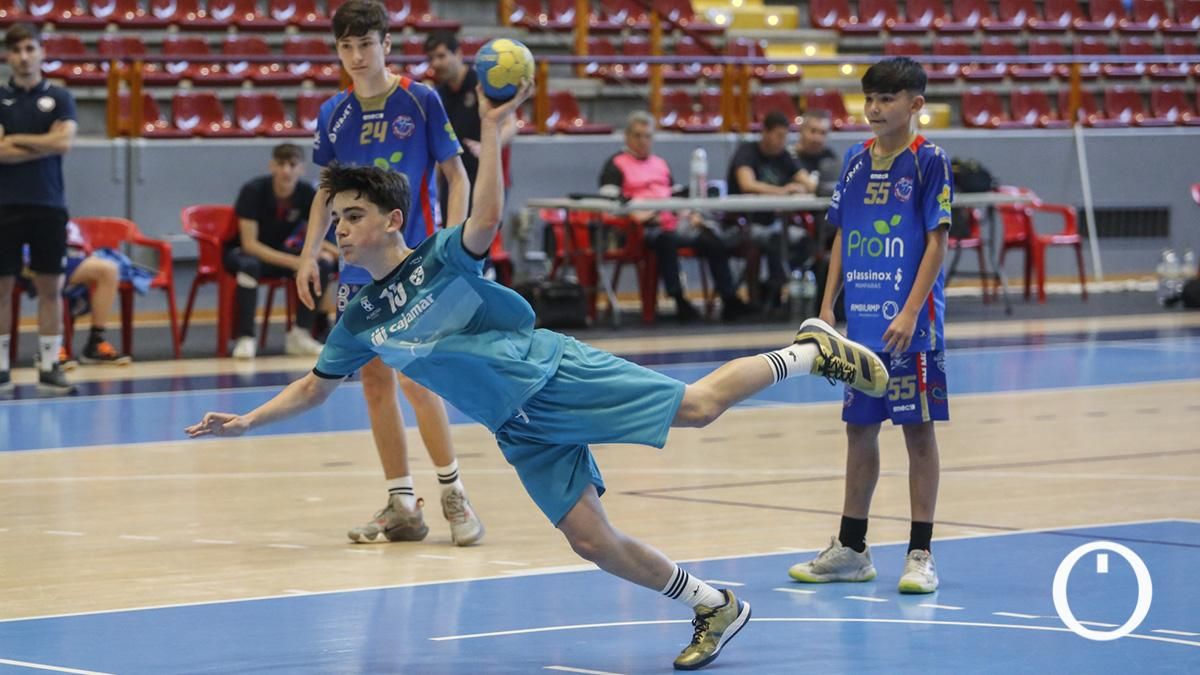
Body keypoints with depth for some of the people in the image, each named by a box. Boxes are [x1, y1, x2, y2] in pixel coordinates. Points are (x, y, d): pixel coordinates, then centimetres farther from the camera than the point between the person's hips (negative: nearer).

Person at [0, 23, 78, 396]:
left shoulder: (59, 98, 6)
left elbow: (64, 141, -9)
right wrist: (45, 145, -8)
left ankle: (49, 368, 6)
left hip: (49, 206, 1)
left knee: (50, 287, 2)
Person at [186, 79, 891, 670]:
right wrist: (244, 421, 12)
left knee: (697, 406, -17)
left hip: (555, 373, -5)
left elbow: (487, 218, -26)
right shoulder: (359, 323, 9)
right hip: (521, 430, 6)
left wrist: (492, 130, -33)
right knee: (593, 540, -5)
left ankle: (810, 352, 6)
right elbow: (315, 386, 20)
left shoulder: (442, 260, -8)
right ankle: (713, 608, 10)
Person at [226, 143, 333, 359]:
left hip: (278, 253, 4)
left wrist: (321, 252, -30)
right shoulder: (254, 190, -23)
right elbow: (249, 244, -27)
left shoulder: (307, 194, -12)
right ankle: (245, 339, -34)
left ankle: (300, 335, -15)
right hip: (242, 252, -4)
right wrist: (292, 262, -35)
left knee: (323, 264, -22)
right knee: (250, 265, -40)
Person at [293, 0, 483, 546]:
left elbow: (457, 177, -2)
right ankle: (402, 506, 13)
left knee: (414, 377, -13)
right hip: (359, 269, 5)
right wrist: (309, 253, 7)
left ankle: (452, 492, 1)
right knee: (375, 381, 5)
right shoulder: (334, 114, 7)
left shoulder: (421, 102, -5)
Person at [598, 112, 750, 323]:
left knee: (713, 242, -14)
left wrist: (691, 216, 6)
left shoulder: (660, 164, 29)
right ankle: (679, 302, -40)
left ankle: (729, 300, -15)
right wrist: (640, 216, -22)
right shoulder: (616, 165, 7)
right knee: (666, 239, -39)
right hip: (639, 230, -7)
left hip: (671, 227, 7)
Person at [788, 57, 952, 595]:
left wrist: (910, 313, -17)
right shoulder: (856, 161, 10)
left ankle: (921, 555, 5)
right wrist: (828, 304, 8)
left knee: (918, 429, -1)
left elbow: (937, 241, -10)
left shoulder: (928, 161, -6)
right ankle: (851, 550, 20)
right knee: (859, 428, 11)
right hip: (860, 321, 6)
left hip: (909, 323, -6)